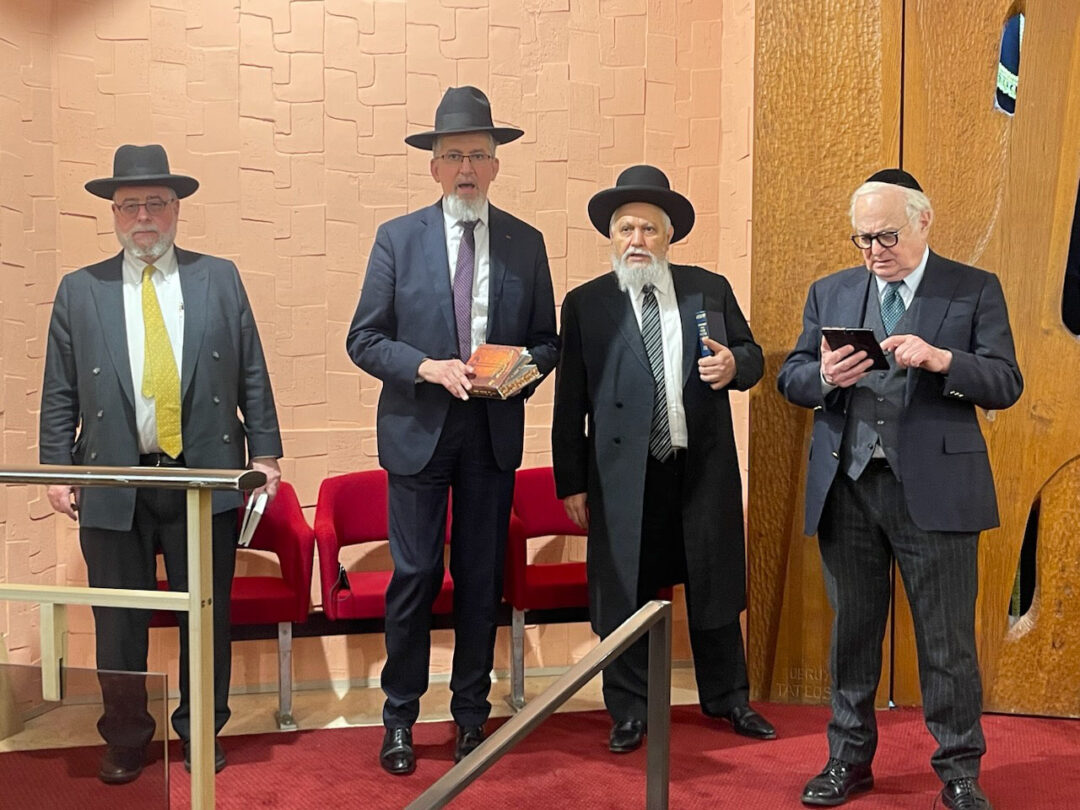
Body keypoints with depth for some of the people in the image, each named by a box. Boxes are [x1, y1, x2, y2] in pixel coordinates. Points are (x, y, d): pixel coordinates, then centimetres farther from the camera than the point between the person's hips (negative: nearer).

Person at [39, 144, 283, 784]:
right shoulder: (80, 290, 7)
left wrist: (265, 452, 1)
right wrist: (58, 470, 1)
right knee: (119, 622, 10)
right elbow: (60, 394, 7)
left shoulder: (220, 279, 6)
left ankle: (201, 731, 28)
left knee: (208, 615, 9)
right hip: (113, 484, 0)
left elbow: (252, 375, 6)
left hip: (206, 479, 0)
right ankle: (126, 739, 29)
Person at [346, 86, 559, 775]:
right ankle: (400, 718, 18)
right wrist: (428, 367, -16)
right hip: (418, 429, -2)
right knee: (415, 578, 1)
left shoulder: (526, 243, 7)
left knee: (482, 578, 10)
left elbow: (548, 341, 10)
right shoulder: (398, 238, 1)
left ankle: (472, 714, 26)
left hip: (495, 433, 2)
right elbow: (364, 340, -1)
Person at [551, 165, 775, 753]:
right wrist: (571, 483, -3)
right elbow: (570, 403, -1)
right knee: (623, 594, 7)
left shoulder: (710, 290, 5)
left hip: (704, 469, 2)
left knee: (715, 587, 14)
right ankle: (629, 712, 25)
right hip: (623, 475, -2)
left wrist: (734, 364, -13)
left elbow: (751, 355, 12)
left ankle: (728, 699, 34)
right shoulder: (585, 304, 0)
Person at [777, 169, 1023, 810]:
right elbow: (791, 378, 9)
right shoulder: (830, 293, 11)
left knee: (948, 637, 4)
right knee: (852, 629, 12)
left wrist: (941, 359, -20)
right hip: (847, 488, 3)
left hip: (935, 489, -3)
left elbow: (1006, 385, -3)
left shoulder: (975, 290, 3)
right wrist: (825, 377, -13)